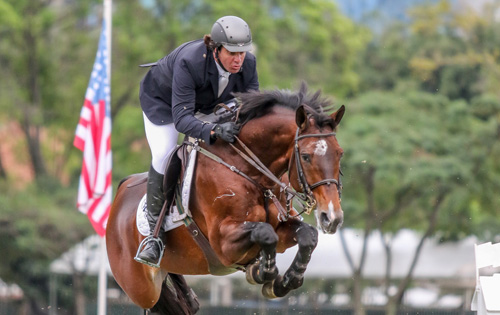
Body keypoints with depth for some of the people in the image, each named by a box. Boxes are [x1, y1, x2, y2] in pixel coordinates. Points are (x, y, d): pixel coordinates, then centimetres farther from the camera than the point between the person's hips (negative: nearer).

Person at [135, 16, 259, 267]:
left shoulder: (248, 64, -28)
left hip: (207, 105, 6)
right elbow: (181, 118, -47)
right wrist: (214, 131, -64)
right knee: (164, 155, -24)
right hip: (162, 101, -5)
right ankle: (154, 231, -13)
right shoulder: (188, 62, -44)